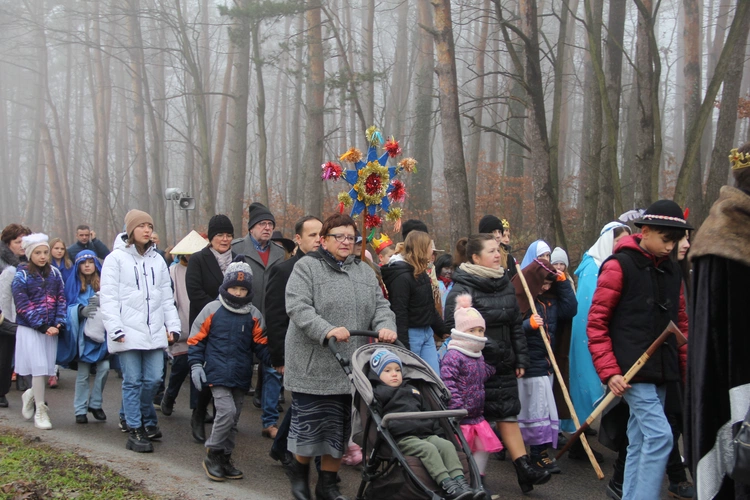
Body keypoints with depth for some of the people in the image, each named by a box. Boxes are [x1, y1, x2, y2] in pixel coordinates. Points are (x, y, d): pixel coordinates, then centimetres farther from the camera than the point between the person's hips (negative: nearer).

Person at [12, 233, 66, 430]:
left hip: (51, 330, 4)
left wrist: (58, 324, -7)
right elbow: (23, 306, -9)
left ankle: (32, 394, 32)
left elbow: (61, 300, 7)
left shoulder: (54, 273, 8)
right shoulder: (22, 276, -4)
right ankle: (40, 411, 4)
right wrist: (43, 327, -15)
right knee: (39, 368, -8)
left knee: (48, 369, 3)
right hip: (30, 330, -4)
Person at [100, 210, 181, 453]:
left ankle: (146, 421, 25)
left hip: (154, 331, 5)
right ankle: (135, 431, 5)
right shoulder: (116, 258, -2)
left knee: (153, 380, 3)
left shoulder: (157, 260, 15)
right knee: (132, 381, -2)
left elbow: (167, 297, 16)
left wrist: (173, 325, 8)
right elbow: (108, 297, -6)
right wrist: (115, 328, -14)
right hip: (128, 332, -5)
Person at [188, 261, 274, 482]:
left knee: (233, 419, 11)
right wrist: (196, 364, -4)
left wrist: (273, 359, -8)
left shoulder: (254, 315, 5)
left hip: (242, 376, 4)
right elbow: (196, 339, 2)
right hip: (218, 373, -4)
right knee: (227, 412, -16)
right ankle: (213, 456, -1)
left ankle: (225, 458, 23)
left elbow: (260, 344, 8)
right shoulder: (212, 310, -2)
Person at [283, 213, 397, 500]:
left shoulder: (364, 272, 16)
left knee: (339, 428, 9)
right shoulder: (307, 267, -3)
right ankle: (299, 470, 26)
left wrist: (386, 327, -12)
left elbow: (380, 306, 11)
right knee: (310, 424, -1)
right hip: (314, 367, -5)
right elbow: (298, 307, -15)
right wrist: (327, 330, -29)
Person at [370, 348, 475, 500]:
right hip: (402, 439, -6)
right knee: (428, 449, -31)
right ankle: (446, 485, -41)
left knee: (447, 445, -19)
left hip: (426, 434, 7)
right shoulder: (378, 393, 9)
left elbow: (428, 413, 33)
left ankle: (459, 480, -32)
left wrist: (439, 432, 23)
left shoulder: (412, 390, 31)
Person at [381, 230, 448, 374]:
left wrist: (443, 331, 23)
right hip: (410, 335, -9)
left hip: (427, 333, 9)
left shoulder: (422, 274, 14)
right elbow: (399, 315, -20)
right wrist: (403, 349, -22)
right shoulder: (402, 278, -17)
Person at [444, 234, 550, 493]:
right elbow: (453, 329, -15)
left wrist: (521, 359, 11)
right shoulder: (461, 289, -13)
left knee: (508, 413, 8)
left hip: (503, 364, 6)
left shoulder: (505, 284, 9)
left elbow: (516, 324, 15)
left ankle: (523, 467, 9)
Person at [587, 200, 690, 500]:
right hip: (632, 371, -7)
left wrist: (686, 367, 11)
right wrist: (609, 372, -14)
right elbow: (596, 324, -8)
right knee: (660, 434, -16)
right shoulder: (619, 266, -7)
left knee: (640, 441, 11)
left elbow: (680, 324, 19)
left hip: (660, 371, 7)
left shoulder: (671, 271, 12)